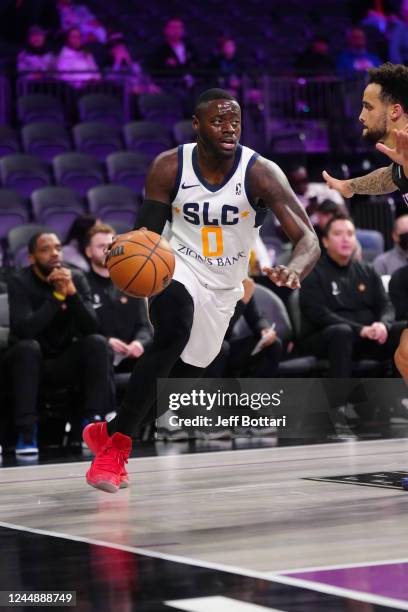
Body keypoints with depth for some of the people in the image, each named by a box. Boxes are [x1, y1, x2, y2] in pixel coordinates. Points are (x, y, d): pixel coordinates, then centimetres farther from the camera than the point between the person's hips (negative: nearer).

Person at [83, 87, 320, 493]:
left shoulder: (260, 173, -21)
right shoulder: (169, 167, -16)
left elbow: (309, 240, -26)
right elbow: (147, 232, -6)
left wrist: (295, 270, -50)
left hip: (223, 288, 2)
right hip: (178, 270, -2)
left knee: (183, 374, 10)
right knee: (173, 337, -32)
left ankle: (111, 434, 35)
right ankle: (115, 441, -23)